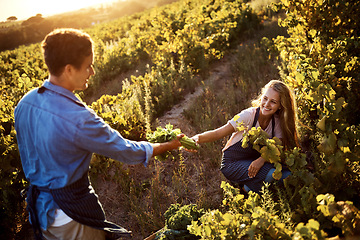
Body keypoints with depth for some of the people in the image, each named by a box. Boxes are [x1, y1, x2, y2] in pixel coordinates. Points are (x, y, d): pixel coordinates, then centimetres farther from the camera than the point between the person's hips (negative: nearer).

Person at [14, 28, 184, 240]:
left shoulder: (25, 103, -7)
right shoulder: (78, 118, -32)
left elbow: (28, 156, 7)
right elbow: (125, 150, -20)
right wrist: (169, 145, -5)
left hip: (39, 208, 8)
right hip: (70, 216, -7)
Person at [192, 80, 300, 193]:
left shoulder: (277, 122, -5)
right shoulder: (248, 116, -20)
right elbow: (218, 133, -27)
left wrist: (262, 159, -32)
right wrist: (197, 138, -47)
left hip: (255, 162, 6)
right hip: (232, 164, -6)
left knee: (289, 174, -17)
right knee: (271, 174, -30)